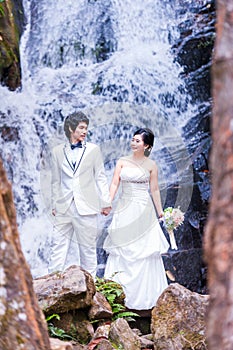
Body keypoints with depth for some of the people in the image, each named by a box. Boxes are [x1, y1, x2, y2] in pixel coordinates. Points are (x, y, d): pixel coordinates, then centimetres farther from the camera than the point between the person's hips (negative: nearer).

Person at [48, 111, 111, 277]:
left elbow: (100, 178, 7)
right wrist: (54, 205, 10)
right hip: (64, 207, 1)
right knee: (58, 247, 0)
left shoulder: (93, 149, 6)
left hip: (86, 207, -1)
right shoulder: (57, 151, 9)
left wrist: (106, 202, 3)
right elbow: (56, 181, 13)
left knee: (88, 248, 4)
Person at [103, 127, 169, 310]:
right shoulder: (122, 162, 7)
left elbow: (154, 189, 6)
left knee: (144, 250, -1)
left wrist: (160, 210, 5)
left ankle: (144, 294, 6)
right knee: (121, 250, 2)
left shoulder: (151, 165, 3)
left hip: (143, 209, -2)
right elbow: (114, 184, 1)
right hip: (124, 209, 2)